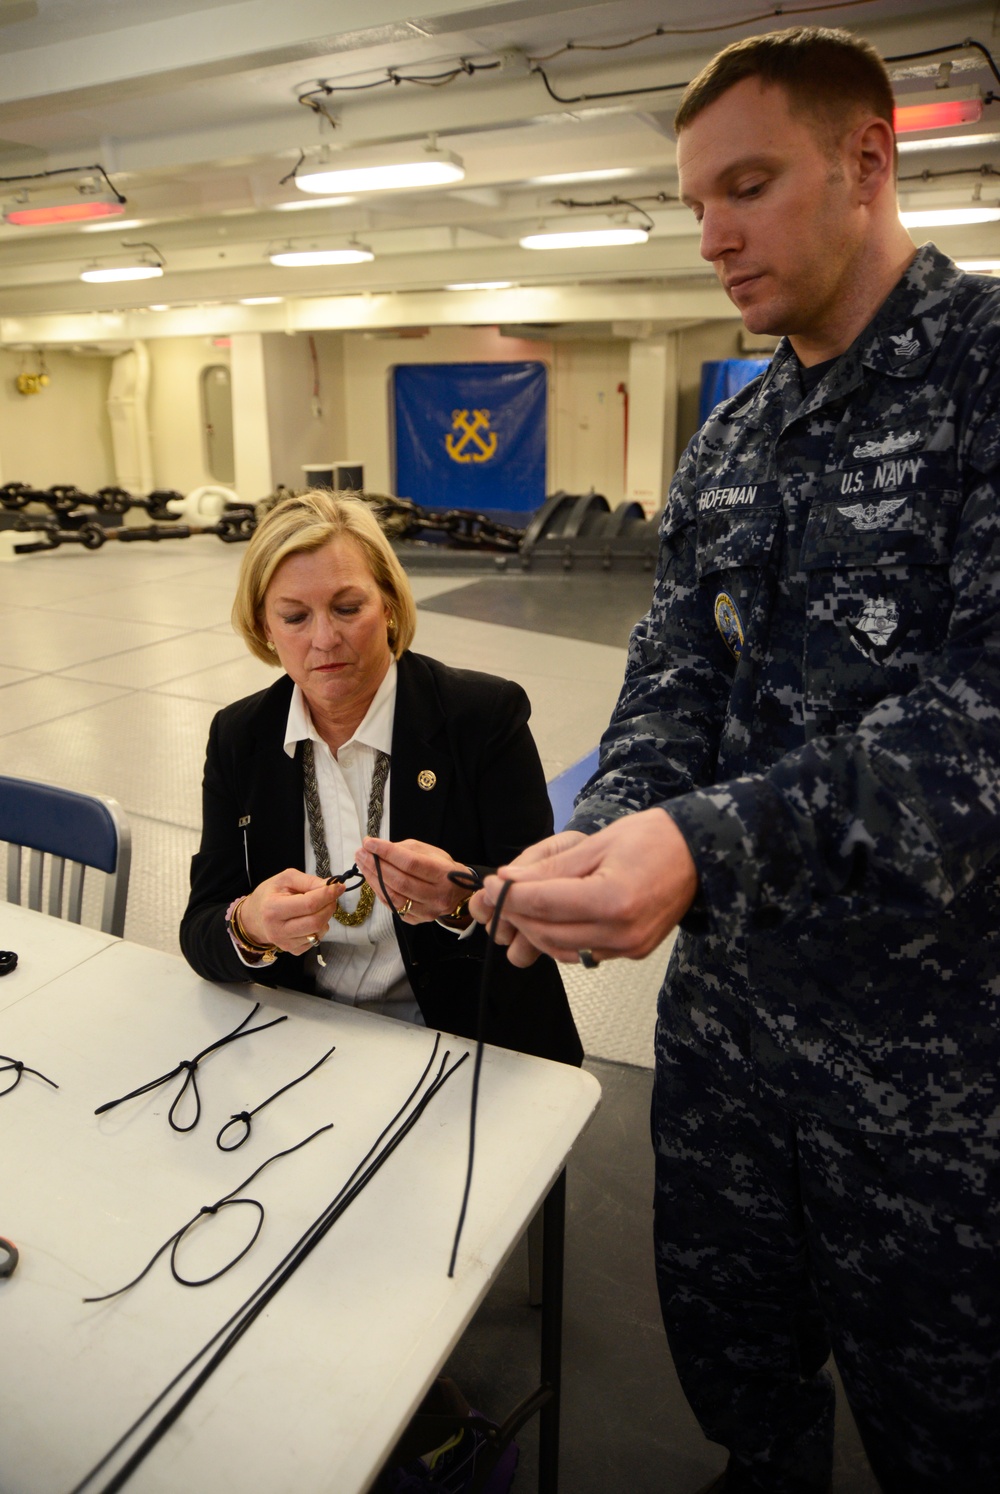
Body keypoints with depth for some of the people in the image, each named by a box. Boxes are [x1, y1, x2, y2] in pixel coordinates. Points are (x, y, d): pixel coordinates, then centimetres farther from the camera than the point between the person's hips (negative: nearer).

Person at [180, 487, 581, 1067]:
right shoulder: (238, 738, 2)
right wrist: (250, 927, -24)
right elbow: (200, 932, -1)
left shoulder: (486, 715, -9)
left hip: (472, 1043, -2)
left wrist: (461, 900, -31)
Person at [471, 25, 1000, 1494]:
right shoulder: (725, 443, 7)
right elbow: (673, 683, 2)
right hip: (724, 992, 6)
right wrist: (600, 835, -17)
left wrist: (705, 843, -36)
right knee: (725, 1343, 26)